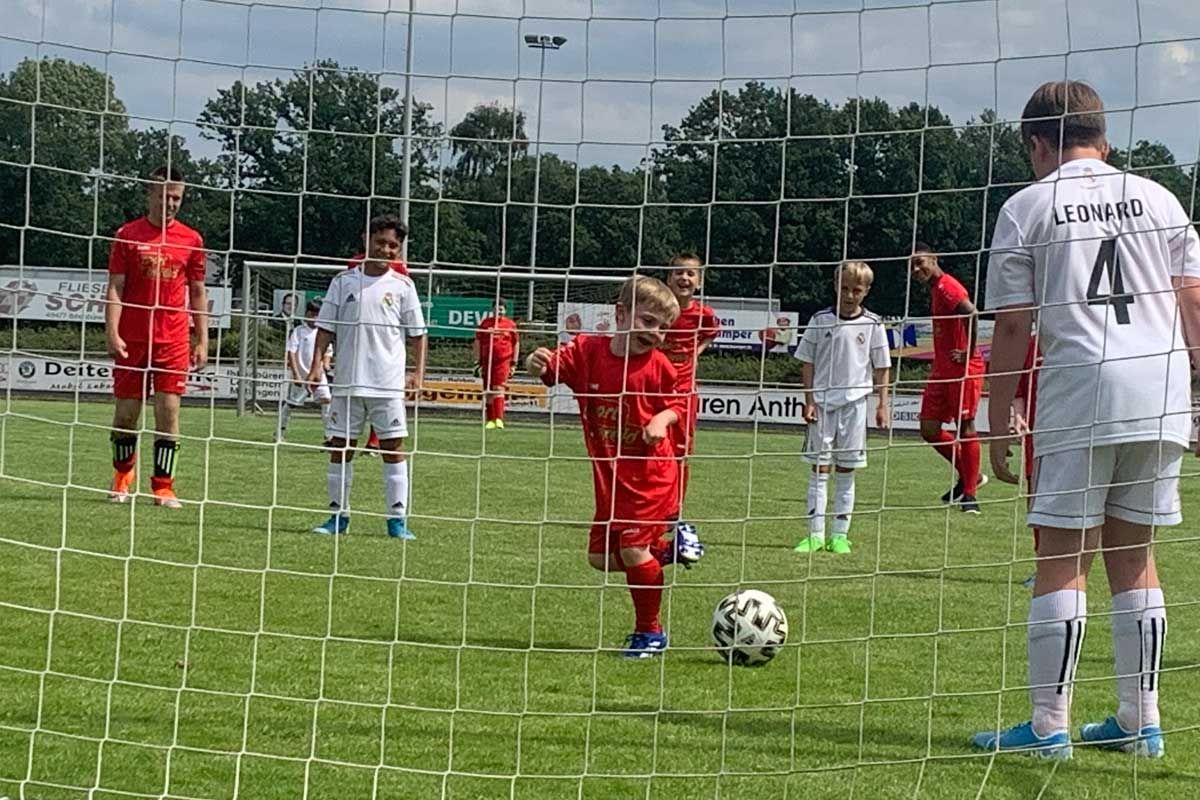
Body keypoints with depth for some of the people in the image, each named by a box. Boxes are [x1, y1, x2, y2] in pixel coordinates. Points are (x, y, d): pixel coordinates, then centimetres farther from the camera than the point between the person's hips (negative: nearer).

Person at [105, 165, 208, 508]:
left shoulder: (191, 240, 6)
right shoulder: (128, 235, 1)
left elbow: (198, 293, 11)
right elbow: (115, 288, -1)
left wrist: (202, 341, 7)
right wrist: (112, 333, -11)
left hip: (173, 340, 1)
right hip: (132, 338, -1)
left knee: (168, 410, -6)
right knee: (126, 412, 5)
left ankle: (163, 487, -1)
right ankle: (122, 478, 26)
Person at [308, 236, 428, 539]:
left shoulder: (402, 284, 4)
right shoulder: (344, 281, 7)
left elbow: (417, 333, 6)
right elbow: (326, 327, 8)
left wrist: (418, 372, -4)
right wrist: (317, 363, -4)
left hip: (389, 384, -1)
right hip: (347, 381, 2)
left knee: (393, 447, -3)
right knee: (340, 446, 4)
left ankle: (398, 519, 0)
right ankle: (338, 514, 14)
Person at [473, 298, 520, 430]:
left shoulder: (510, 325, 6)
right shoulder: (485, 323, 8)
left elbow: (516, 344, 11)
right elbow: (477, 342, 10)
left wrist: (514, 362, 7)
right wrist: (478, 360, 5)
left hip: (503, 361, -3)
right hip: (487, 361, 3)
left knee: (499, 388, -15)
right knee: (488, 391, 7)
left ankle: (499, 419, -20)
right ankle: (490, 420, 14)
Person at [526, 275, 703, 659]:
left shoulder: (657, 365, -10)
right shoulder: (587, 350, -7)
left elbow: (677, 402, 0)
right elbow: (553, 367, -15)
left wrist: (662, 420, -21)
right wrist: (538, 365, -38)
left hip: (650, 473, -4)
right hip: (609, 477, 4)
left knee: (632, 548, -10)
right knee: (600, 557, 7)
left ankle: (649, 631, 8)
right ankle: (666, 550, 33)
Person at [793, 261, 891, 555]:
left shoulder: (873, 324, 1)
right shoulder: (821, 320, 1)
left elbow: (882, 367, 6)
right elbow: (808, 363, 5)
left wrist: (882, 405, 2)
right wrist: (809, 401, -2)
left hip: (854, 401, 0)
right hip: (822, 401, 0)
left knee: (846, 470, 5)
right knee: (819, 468, 0)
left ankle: (840, 534, 10)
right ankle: (815, 534, 2)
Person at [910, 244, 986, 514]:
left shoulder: (947, 287, -14)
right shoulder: (935, 289, 16)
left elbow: (971, 313, -30)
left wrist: (969, 353, -23)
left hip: (963, 369, -10)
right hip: (942, 370, 10)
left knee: (965, 427, -4)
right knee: (929, 430, 7)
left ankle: (969, 493, 2)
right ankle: (969, 477, 23)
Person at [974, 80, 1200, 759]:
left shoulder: (1028, 207, 4)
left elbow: (1012, 326, 1)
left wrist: (998, 422, 5)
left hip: (1079, 390, -4)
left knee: (1063, 557, 0)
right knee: (1134, 556, 13)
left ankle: (1050, 727, -2)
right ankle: (1141, 721, 15)